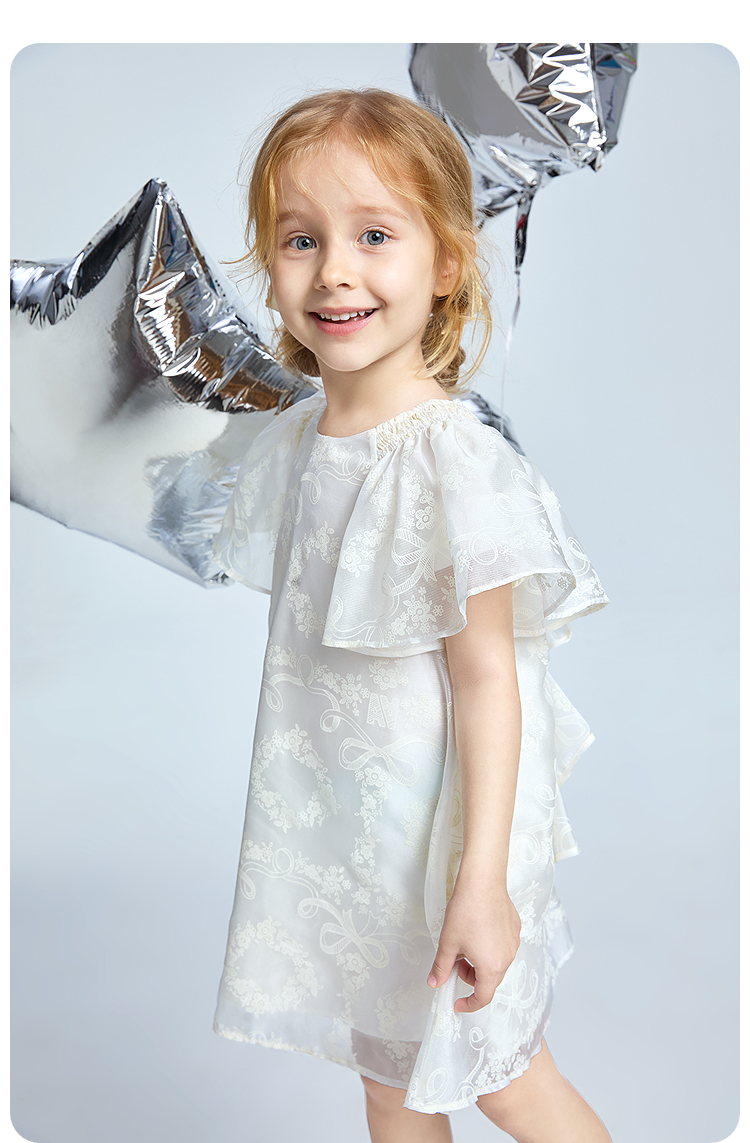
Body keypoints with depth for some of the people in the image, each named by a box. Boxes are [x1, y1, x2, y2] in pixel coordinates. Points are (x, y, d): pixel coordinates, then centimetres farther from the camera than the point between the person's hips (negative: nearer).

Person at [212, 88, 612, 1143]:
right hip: (339, 818, 7)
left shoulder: (454, 461, -24)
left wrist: (481, 880, -19)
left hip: (439, 817, -7)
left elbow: (486, 676, -21)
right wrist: (302, 802, 17)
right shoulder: (294, 442, -2)